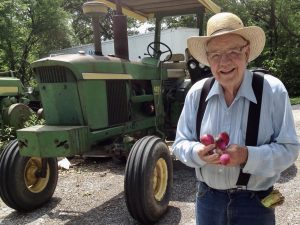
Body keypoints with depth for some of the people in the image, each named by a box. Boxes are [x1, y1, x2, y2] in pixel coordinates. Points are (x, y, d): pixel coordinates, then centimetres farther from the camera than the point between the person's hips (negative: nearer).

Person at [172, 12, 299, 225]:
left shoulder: (273, 90, -11)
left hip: (255, 202, -2)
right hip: (207, 198, 2)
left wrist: (248, 156, -27)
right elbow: (180, 144, 1)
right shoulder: (196, 93, -4)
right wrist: (198, 153, -21)